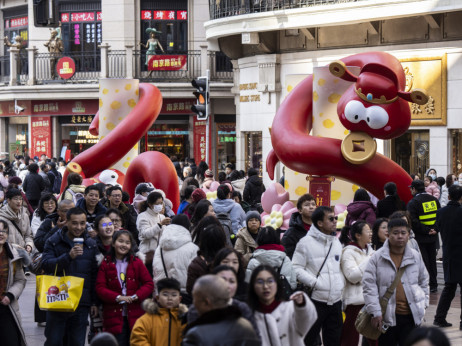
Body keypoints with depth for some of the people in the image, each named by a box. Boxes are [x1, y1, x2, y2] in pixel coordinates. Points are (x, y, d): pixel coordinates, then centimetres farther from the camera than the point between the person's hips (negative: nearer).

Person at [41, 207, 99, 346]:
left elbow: (95, 275, 12)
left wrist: (94, 302, 9)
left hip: (81, 303, 2)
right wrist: (69, 256, -27)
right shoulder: (53, 242, 0)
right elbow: (46, 265, -14)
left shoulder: (91, 245, 8)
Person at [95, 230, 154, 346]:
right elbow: (100, 288, -1)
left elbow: (149, 284, 5)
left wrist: (135, 296, -11)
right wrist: (117, 297, -15)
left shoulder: (137, 263, 8)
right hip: (114, 317, -1)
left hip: (135, 316, 1)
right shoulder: (106, 264, 5)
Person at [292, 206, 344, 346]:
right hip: (315, 300, -6)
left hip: (336, 301, 6)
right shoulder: (306, 242, -6)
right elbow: (296, 268, -9)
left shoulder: (336, 242, 15)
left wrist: (341, 284, 8)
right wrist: (314, 283, -17)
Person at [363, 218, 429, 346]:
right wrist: (375, 312, -11)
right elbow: (369, 286, -6)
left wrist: (423, 304, 14)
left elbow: (423, 281, 21)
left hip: (411, 316, 2)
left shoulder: (416, 257, 8)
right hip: (387, 316, -2)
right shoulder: (377, 258, -3)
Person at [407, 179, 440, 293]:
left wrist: (426, 231, -13)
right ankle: (433, 285, 20)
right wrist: (435, 229, 1)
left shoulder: (413, 203, -12)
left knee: (423, 262, 0)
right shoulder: (434, 200, 7)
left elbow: (413, 221, -19)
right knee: (432, 261, 14)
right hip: (433, 237, 6)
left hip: (420, 237, -6)